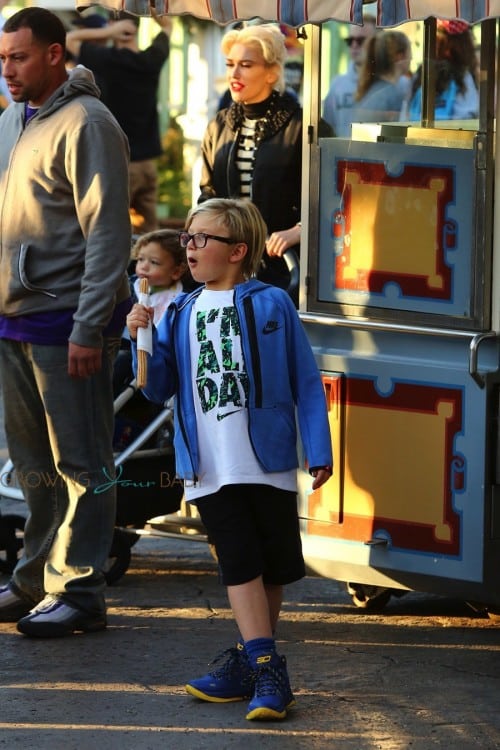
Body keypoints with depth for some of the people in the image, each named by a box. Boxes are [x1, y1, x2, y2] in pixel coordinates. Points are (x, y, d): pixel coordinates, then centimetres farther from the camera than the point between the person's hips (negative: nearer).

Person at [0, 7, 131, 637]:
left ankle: (77, 592, 2)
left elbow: (107, 233, -15)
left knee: (80, 466, -1)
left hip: (66, 324, -8)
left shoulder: (85, 124, -12)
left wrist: (88, 329, -19)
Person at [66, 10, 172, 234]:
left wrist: (108, 32, -9)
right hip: (148, 161, 5)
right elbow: (167, 25, 22)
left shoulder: (108, 60, -12)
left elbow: (69, 39, 1)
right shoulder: (153, 59, 2)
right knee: (148, 234, 7)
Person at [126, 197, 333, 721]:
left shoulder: (271, 304, 0)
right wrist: (141, 340, -6)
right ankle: (265, 671, -9)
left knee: (273, 566, 4)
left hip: (269, 462, -2)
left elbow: (305, 381, 2)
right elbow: (159, 388, 11)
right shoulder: (180, 314, 10)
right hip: (210, 470, 2)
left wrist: (319, 451, -2)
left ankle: (252, 663, 17)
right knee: (240, 563, -6)